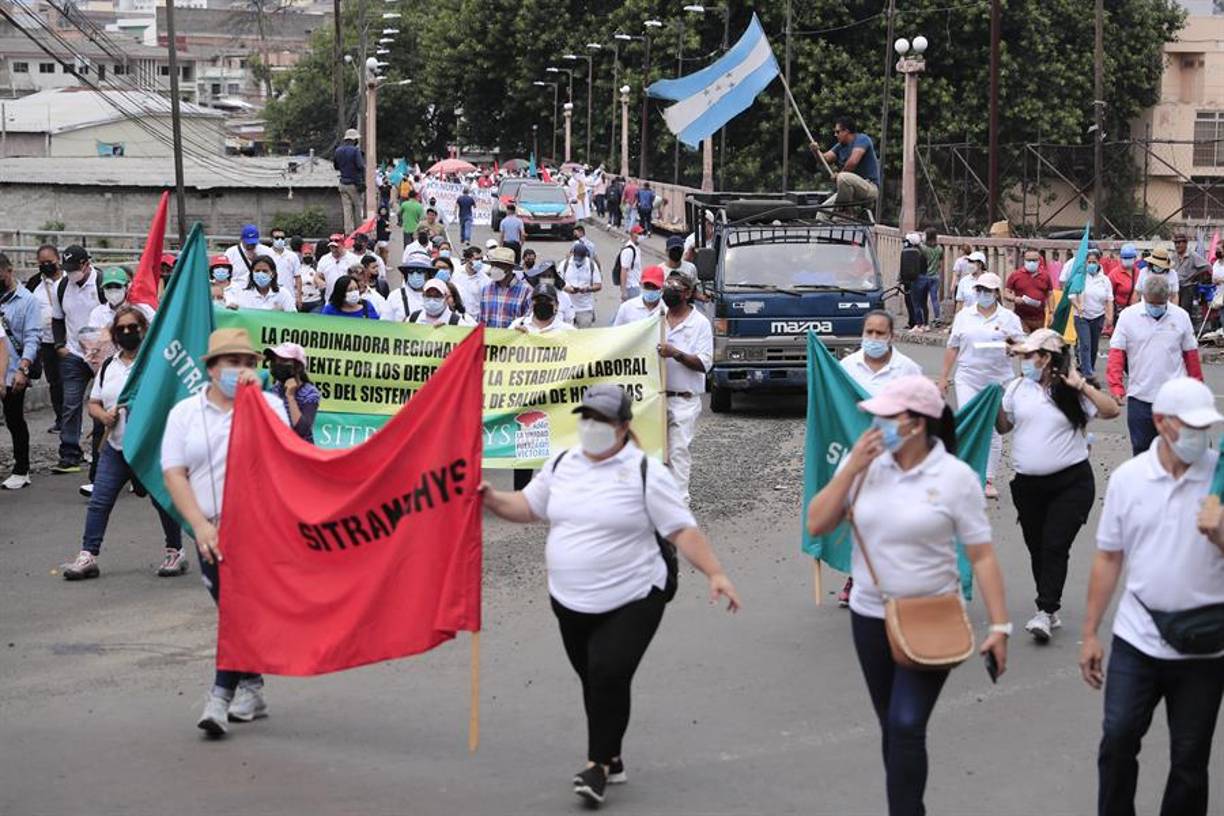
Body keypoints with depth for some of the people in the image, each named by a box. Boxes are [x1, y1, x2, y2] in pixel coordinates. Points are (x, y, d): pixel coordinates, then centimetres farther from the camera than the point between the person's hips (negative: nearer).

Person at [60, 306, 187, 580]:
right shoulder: (108, 367, 12)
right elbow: (93, 403, 17)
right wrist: (103, 415, -4)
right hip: (116, 447, 5)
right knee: (99, 501, -1)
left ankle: (175, 552, 18)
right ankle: (88, 556, 3)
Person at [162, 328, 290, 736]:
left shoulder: (269, 404, 4)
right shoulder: (185, 412, 8)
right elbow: (174, 473, 0)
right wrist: (200, 525, -11)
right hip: (211, 530, 3)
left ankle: (222, 695, -14)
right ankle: (250, 689, 23)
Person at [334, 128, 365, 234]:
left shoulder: (338, 151, 7)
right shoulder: (355, 150, -13)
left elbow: (335, 166, 17)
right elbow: (360, 166, -19)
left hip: (343, 184, 5)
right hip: (354, 184, -5)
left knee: (347, 209, 5)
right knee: (357, 207, 7)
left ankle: (348, 232, 1)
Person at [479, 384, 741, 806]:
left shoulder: (645, 472, -8)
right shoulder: (561, 465, 8)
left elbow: (683, 530, -9)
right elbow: (528, 506, 18)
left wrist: (715, 573, -17)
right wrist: (493, 499, -1)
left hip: (632, 601, -5)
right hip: (571, 602, 5)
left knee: (609, 676, -15)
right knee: (593, 680, 12)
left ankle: (599, 763, -2)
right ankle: (611, 758, 28)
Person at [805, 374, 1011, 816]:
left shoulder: (955, 477, -12)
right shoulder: (864, 462, -2)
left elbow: (982, 555, -10)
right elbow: (816, 524, -3)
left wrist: (999, 625, -14)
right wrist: (852, 468, -12)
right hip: (870, 617, 5)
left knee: (907, 727, -14)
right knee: (892, 727, 16)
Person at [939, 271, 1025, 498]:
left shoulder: (1009, 317, 3)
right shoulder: (964, 316, 8)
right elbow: (953, 348, 12)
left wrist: (1012, 342, -20)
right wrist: (944, 377, 11)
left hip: (998, 380, 0)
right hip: (968, 378, 0)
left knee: (994, 430, 4)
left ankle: (988, 480, 12)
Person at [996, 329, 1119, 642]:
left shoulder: (1071, 391, -7)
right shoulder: (1018, 387, 6)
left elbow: (1111, 411, -15)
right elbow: (1003, 426, 15)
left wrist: (1081, 385, -19)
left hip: (1070, 482, -5)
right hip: (1027, 484, 5)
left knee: (1055, 546, -12)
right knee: (1036, 548, 11)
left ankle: (1045, 612, -13)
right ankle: (1050, 609, 23)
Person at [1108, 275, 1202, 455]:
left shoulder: (1181, 316, 0)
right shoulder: (1128, 316, -4)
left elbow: (1191, 354, 7)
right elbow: (1116, 354, -5)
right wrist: (1116, 387, -15)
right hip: (1139, 398, 0)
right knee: (1141, 448, 10)